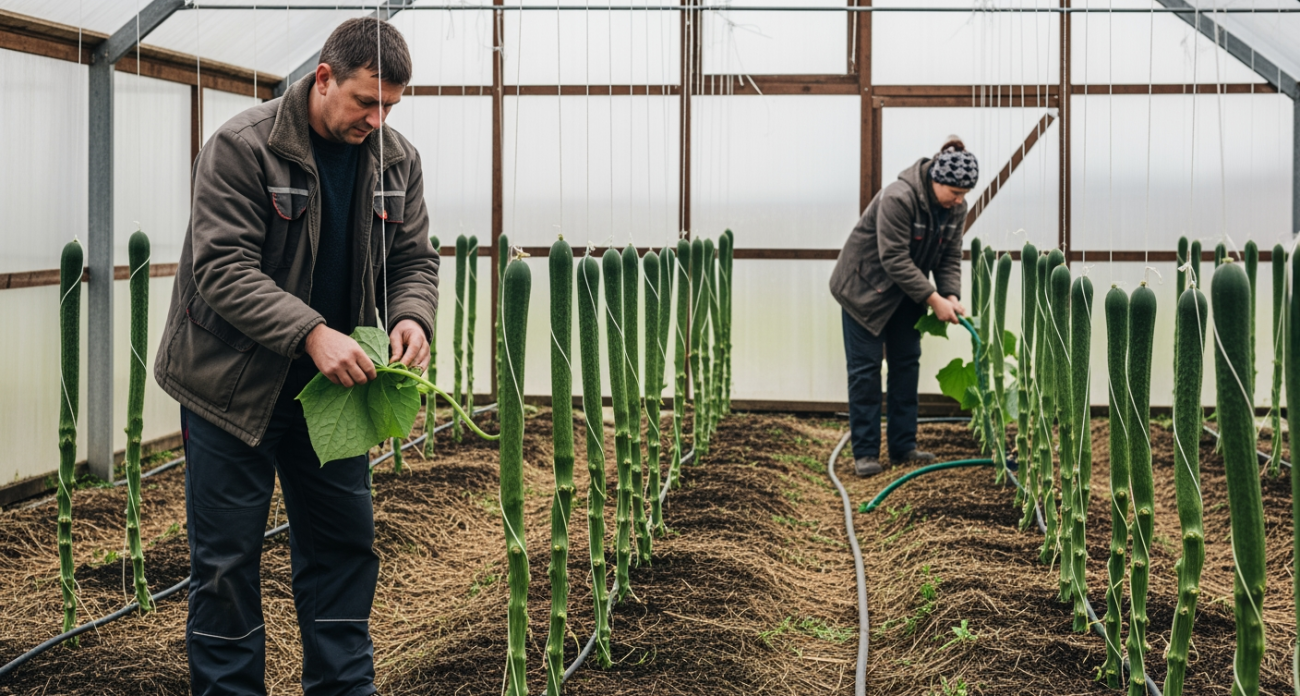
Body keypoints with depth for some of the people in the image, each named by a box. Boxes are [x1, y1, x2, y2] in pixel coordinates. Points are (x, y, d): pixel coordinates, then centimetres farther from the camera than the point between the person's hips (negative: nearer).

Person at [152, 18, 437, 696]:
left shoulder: (396, 161, 1)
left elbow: (414, 259, 7)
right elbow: (222, 268, -23)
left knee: (344, 546, 11)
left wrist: (410, 315, -17)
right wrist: (312, 333, -34)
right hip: (233, 386, -5)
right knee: (227, 557, 3)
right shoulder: (241, 145, -17)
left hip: (333, 386, 5)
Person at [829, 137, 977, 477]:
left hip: (907, 292, 7)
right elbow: (894, 259, -31)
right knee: (865, 367, -5)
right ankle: (865, 452, -1)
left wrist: (951, 295, -19)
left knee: (907, 363, 6)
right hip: (865, 287, -7)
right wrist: (933, 299, -31)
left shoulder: (956, 208, -7)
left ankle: (903, 446, 14)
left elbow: (950, 257, -1)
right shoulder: (898, 198, -31)